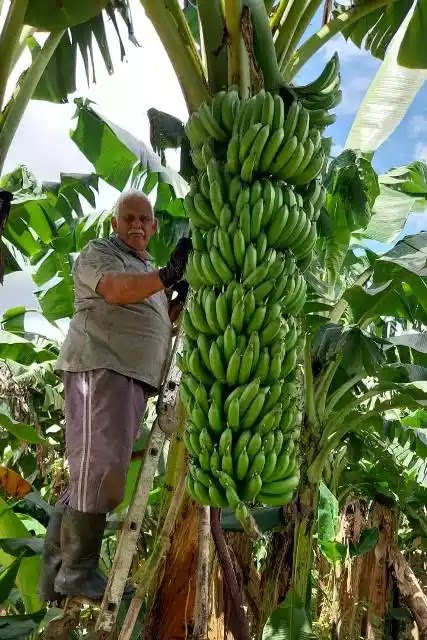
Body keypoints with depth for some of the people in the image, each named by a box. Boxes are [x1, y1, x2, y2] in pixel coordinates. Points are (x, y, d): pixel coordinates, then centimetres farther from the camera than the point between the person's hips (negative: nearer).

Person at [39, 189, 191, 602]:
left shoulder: (147, 271, 26)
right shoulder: (99, 251, 1)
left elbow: (155, 325, 27)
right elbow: (114, 290, -21)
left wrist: (179, 298, 9)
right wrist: (166, 276, -36)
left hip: (134, 375, 9)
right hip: (101, 366, -9)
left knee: (93, 473, 10)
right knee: (99, 468, -13)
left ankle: (56, 573, 19)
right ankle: (77, 573, -1)